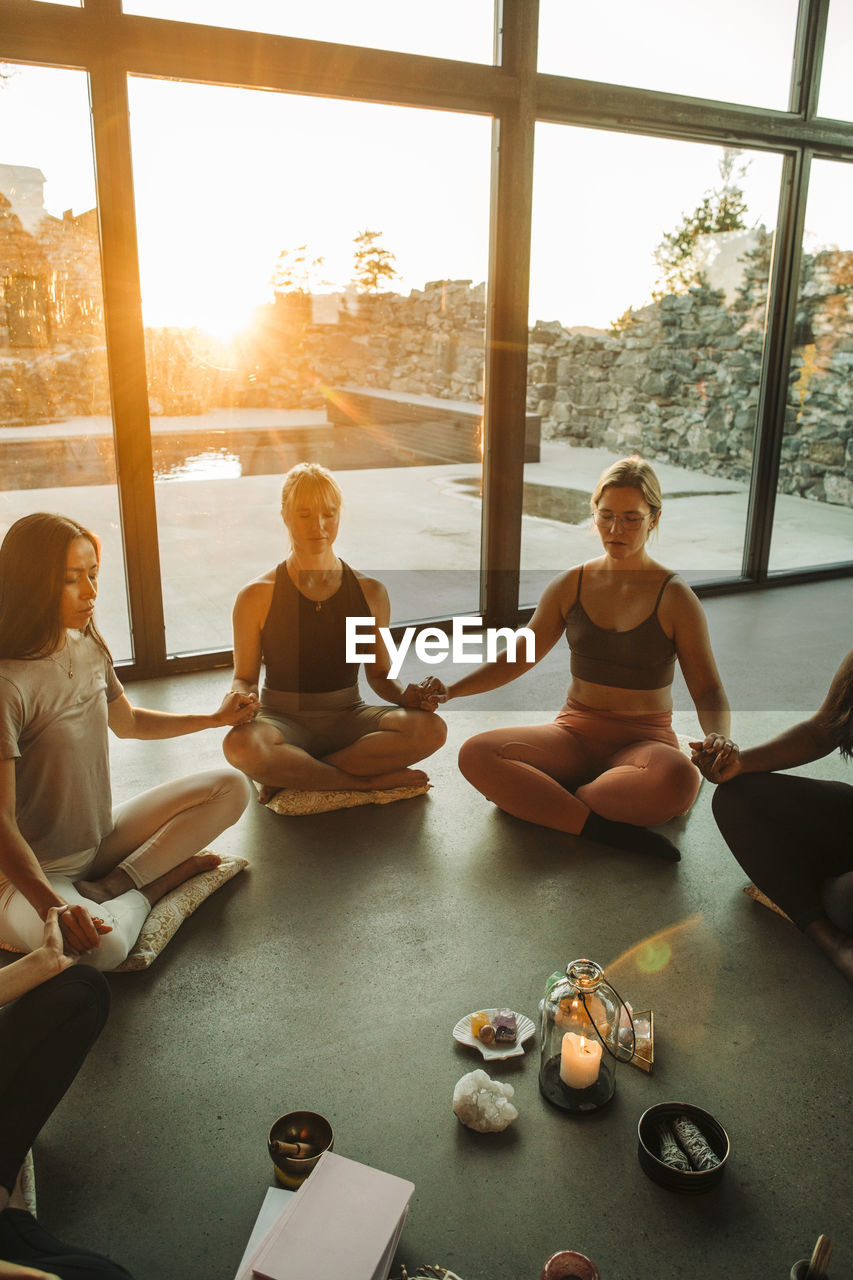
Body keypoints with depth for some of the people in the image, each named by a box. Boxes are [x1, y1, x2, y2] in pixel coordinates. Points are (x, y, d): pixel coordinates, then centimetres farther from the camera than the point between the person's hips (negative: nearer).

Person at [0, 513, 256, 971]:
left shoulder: (88, 649, 1)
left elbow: (127, 721, 22)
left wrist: (214, 718, 24)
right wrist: (52, 905, -36)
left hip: (102, 839, 8)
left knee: (230, 787, -2)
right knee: (101, 945, -37)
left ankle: (105, 891, -7)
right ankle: (154, 884, -2)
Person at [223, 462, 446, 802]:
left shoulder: (370, 592, 3)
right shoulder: (257, 596, -4)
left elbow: (379, 674, 10)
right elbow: (244, 677, 1)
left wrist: (405, 695, -12)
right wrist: (241, 699, -22)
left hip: (348, 718, 3)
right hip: (283, 720, -2)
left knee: (431, 729, -26)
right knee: (239, 745, -38)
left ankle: (290, 775, -19)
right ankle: (367, 781, -19)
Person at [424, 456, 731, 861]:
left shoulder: (675, 598, -5)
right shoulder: (571, 585, 4)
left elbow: (707, 689, -2)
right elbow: (516, 658, 11)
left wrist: (717, 736, -25)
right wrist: (452, 689, -3)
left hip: (645, 740, -2)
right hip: (575, 733, 3)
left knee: (679, 779, -39)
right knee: (476, 754, -23)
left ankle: (537, 800, -20)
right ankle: (605, 828, -26)